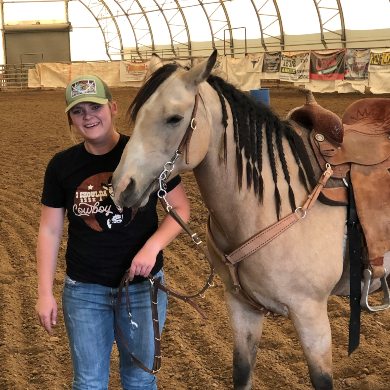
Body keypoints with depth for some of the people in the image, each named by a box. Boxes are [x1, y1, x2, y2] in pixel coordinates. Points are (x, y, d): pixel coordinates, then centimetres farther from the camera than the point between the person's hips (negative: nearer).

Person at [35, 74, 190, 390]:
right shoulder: (62, 166, -5)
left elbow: (181, 208, -4)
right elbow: (50, 230, 1)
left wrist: (153, 246, -21)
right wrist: (45, 292, -2)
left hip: (143, 285, -1)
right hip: (83, 291, 1)